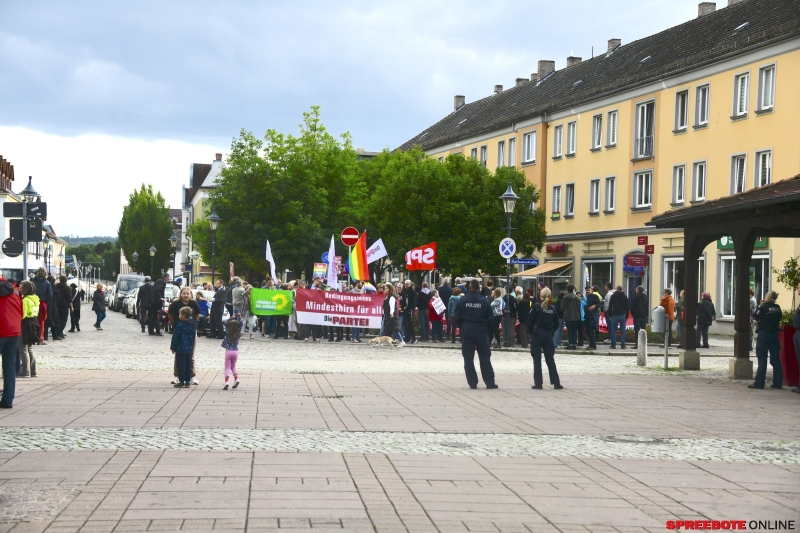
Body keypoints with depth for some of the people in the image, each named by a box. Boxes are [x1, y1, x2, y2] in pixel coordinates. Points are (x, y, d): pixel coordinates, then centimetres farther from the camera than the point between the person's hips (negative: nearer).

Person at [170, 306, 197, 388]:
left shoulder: (180, 325, -14)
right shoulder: (192, 325, 5)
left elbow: (175, 337, -10)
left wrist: (173, 347, -1)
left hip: (181, 348, -6)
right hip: (190, 348, 6)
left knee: (181, 365, -1)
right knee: (188, 365, 9)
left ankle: (181, 381, 0)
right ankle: (188, 381, 11)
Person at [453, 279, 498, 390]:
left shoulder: (462, 300, -5)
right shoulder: (484, 301, -5)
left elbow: (457, 317, -3)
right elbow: (490, 318, -2)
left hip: (467, 332, 0)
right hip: (481, 332, 0)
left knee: (468, 358, 5)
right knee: (485, 357, 7)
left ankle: (472, 383, 3)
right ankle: (490, 382, 6)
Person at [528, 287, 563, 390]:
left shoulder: (537, 307, -8)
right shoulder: (553, 308, 2)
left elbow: (530, 321, -10)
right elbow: (557, 324, 4)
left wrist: (530, 332, 4)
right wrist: (551, 331, 14)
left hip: (537, 334, -3)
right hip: (548, 336, 3)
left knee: (537, 360, 2)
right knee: (550, 359, 9)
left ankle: (538, 383, 0)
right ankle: (556, 383, 7)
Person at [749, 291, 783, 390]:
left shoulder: (764, 307, -13)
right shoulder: (777, 308, 2)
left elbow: (756, 318, -3)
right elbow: (778, 318, 12)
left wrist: (760, 306, 2)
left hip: (764, 334, -5)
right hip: (775, 334, 5)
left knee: (762, 359, -2)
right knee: (775, 359, 8)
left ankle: (759, 383, -2)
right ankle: (778, 382, 11)